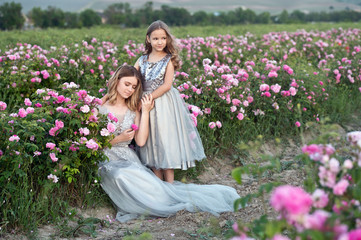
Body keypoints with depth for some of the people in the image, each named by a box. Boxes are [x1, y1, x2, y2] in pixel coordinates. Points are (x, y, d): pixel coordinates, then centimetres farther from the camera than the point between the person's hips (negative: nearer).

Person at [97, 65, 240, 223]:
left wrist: (145, 112, 0)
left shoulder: (133, 111, 14)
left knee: (152, 185, -26)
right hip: (108, 162, -3)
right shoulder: (100, 109, 2)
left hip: (129, 160, 4)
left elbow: (141, 141, 0)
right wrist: (119, 139, -11)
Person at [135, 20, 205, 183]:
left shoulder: (169, 59, -4)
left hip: (164, 104, -4)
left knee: (165, 140, 0)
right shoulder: (142, 60, 7)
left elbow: (167, 85, -11)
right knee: (151, 143, 8)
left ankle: (169, 186, 9)